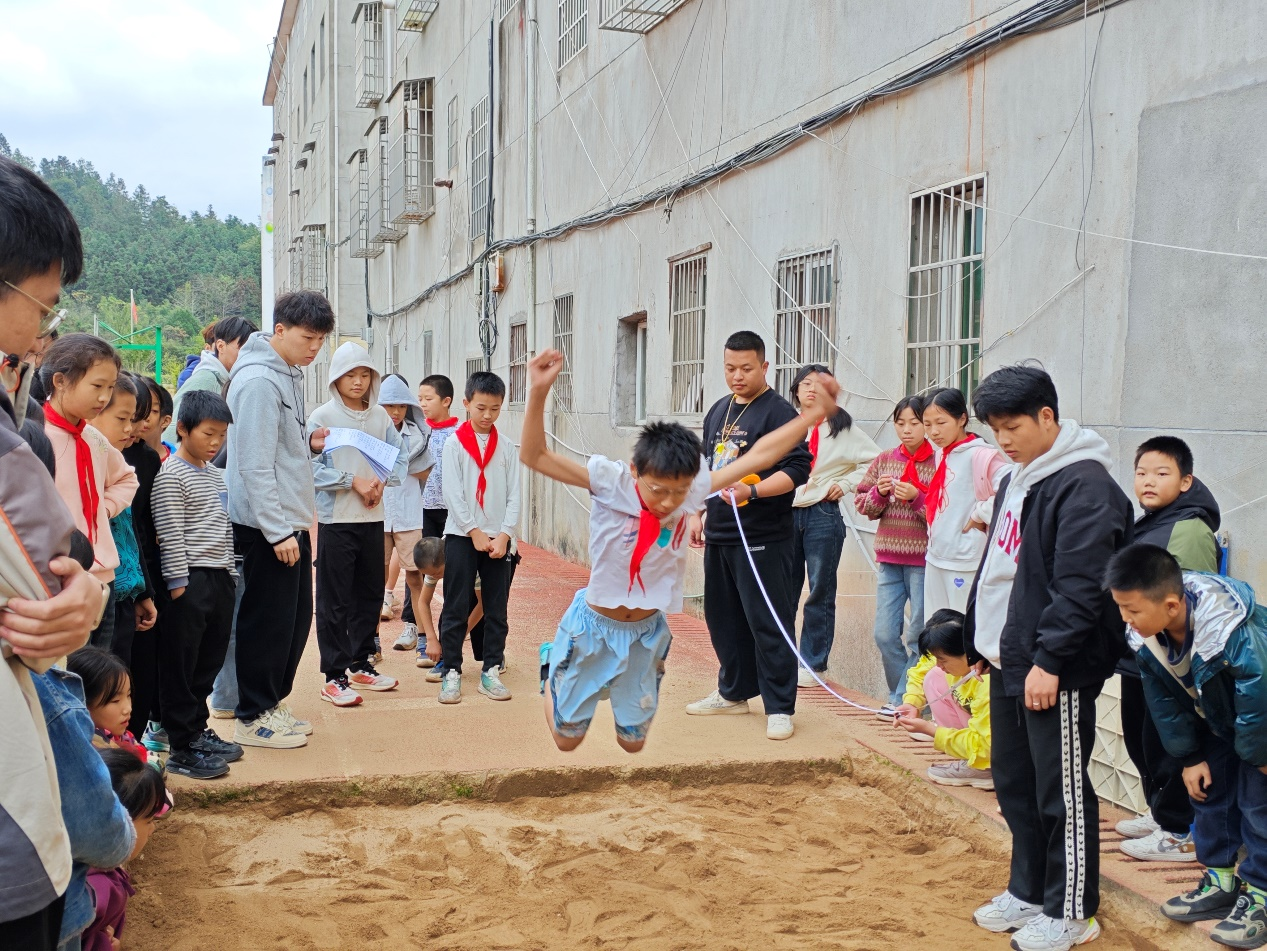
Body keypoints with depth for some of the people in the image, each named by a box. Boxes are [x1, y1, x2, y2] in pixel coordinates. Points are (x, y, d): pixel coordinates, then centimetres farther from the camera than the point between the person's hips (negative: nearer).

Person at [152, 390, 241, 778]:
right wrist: (178, 582, -17)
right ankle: (182, 749, 3)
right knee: (180, 666, -1)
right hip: (188, 581, -8)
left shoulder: (216, 474, 16)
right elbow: (170, 535, -14)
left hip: (219, 578, 8)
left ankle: (197, 730, 26)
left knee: (208, 662, 14)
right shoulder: (171, 476, -10)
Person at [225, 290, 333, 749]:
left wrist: (309, 444, 2)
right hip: (266, 526, -10)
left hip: (290, 522, 10)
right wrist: (278, 531, -22)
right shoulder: (259, 381, -17)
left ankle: (272, 702, 29)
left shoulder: (289, 375, 13)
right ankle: (253, 718, 12)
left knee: (297, 617, 15)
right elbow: (255, 465, -21)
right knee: (268, 620, -1)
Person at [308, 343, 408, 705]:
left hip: (374, 519, 5)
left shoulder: (381, 416, 7)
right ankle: (334, 676, 5)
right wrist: (353, 481, -17)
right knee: (335, 600, -1)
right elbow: (310, 468, -13)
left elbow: (400, 458, 9)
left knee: (370, 594, 13)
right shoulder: (322, 416, -6)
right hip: (336, 520, -5)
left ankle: (361, 665, 27)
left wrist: (381, 481, -9)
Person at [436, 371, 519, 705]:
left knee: (496, 608, 6)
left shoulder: (506, 448, 7)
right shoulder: (454, 443, 0)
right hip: (461, 535, -2)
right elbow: (452, 493, -6)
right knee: (456, 608, 1)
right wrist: (475, 532, -12)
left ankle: (491, 671, 14)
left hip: (499, 538, 2)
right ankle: (451, 672, 8)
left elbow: (514, 496, 3)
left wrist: (504, 535, -9)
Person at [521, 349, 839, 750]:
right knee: (567, 738, 13)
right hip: (593, 626, -3)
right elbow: (534, 456, -28)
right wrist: (539, 392, -41)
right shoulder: (610, 483, -24)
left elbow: (757, 455, -10)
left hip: (647, 632, 3)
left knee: (633, 741, 17)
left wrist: (814, 414, -13)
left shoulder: (693, 490, -15)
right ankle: (553, 674, 42)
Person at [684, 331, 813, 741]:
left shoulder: (778, 411, -9)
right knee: (723, 617, 15)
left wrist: (753, 492, -28)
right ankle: (733, 693, 30)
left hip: (763, 539, -8)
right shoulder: (718, 411, 15)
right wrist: (697, 514, 17)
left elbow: (798, 469, -17)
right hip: (719, 536, 8)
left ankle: (780, 708, 5)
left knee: (768, 624, -4)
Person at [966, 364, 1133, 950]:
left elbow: (1080, 587, -22)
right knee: (1015, 784, 17)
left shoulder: (1084, 485, -16)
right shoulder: (1016, 481, 14)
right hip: (1008, 663, 9)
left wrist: (1049, 660, -22)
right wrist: (980, 642, 18)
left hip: (1056, 672, -9)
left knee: (1062, 794, 2)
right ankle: (1028, 892, 31)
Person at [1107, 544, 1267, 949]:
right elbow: (1163, 700, -7)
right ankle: (1220, 883, 22)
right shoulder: (1145, 636, -20)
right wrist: (1190, 757, -3)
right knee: (1209, 794, 9)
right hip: (1215, 722, 7)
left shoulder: (1235, 633, -42)